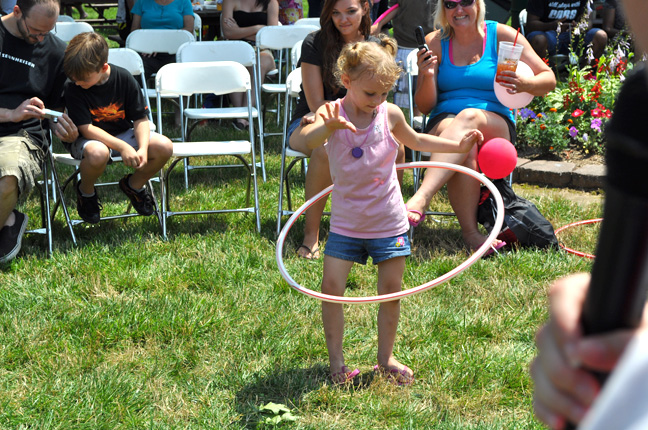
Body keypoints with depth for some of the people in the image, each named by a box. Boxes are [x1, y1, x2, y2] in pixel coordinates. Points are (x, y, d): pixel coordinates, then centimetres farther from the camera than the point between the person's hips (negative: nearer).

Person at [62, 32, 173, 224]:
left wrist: (143, 149, -26)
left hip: (123, 134, 3)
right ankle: (86, 192, -4)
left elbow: (140, 119, -7)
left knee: (164, 147, -21)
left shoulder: (124, 78, -12)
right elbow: (87, 129, -22)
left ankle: (134, 184, 11)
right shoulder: (72, 88, -18)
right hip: (87, 139, -3)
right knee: (98, 153, -41)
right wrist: (122, 147, -32)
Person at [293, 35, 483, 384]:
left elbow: (415, 141, 17)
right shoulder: (333, 114, -12)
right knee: (331, 287, -6)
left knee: (391, 290, 6)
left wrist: (459, 145, 9)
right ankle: (336, 361, 10)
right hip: (346, 222, -1)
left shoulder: (390, 115, -4)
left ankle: (386, 358, 24)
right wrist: (328, 127, -55)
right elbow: (306, 140, -33)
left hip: (388, 222, 2)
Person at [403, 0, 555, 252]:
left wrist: (525, 84, -20)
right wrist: (426, 75, -15)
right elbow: (425, 107, 6)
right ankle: (470, 232, -36)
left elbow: (549, 79, 4)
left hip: (495, 127, -1)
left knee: (469, 117, -37)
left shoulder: (501, 35, 5)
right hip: (444, 124, 1)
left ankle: (420, 199, -53)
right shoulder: (435, 42, 8)